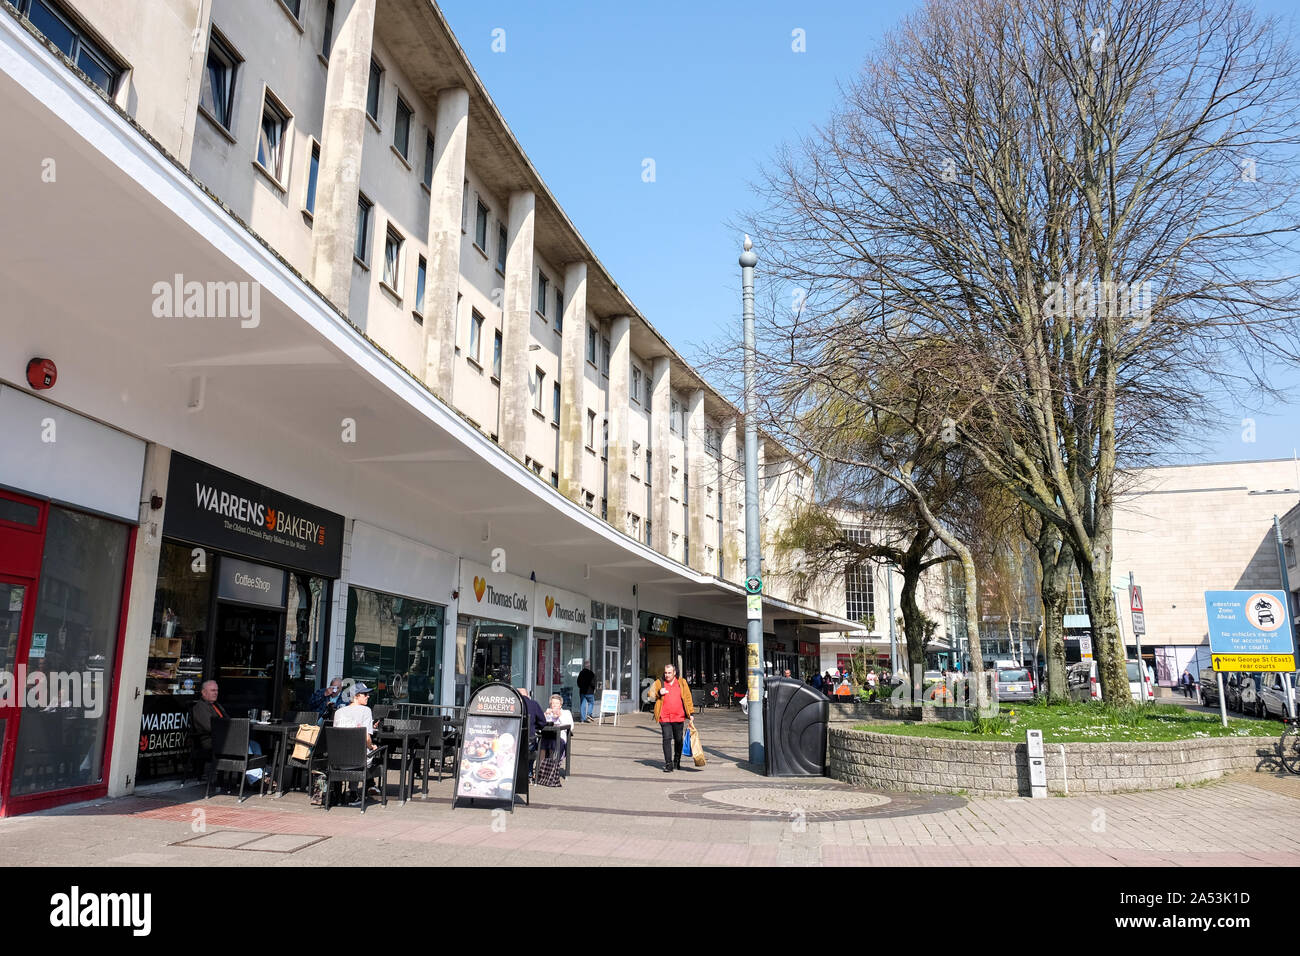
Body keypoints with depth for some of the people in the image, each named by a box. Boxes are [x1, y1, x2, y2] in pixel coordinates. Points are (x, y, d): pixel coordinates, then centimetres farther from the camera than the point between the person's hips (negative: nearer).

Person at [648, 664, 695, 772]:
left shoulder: (681, 683, 8)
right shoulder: (659, 683, 8)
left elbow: (687, 698, 9)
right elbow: (650, 693, 6)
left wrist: (691, 713, 4)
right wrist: (658, 693, -14)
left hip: (678, 717, 1)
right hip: (664, 717, -1)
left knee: (678, 740, 10)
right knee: (667, 739, -9)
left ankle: (677, 762, 29)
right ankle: (668, 764, -5)